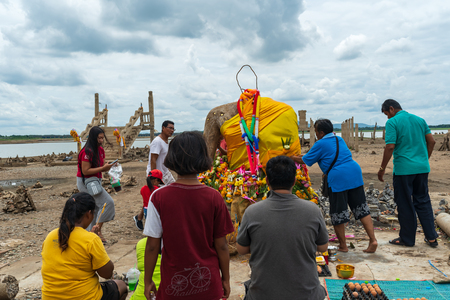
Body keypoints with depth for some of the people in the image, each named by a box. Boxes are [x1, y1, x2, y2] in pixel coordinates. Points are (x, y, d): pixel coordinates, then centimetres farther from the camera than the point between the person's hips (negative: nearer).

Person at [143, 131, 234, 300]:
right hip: (208, 284, 1)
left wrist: (148, 281, 5)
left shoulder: (159, 197, -14)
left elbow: (152, 245, -9)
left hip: (173, 285, 0)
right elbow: (221, 245, -6)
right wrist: (226, 278, 8)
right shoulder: (214, 197, -12)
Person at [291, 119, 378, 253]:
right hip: (355, 173, 7)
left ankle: (343, 246, 16)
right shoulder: (340, 139, 19)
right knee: (361, 208, 10)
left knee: (338, 213, 6)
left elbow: (305, 160, 5)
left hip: (338, 178, -7)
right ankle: (373, 239, 4)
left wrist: (292, 157, 22)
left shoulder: (320, 144, -1)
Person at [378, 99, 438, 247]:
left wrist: (382, 168, -10)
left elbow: (390, 146, -17)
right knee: (423, 201, 16)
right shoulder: (420, 120, 10)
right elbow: (431, 141, 11)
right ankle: (431, 237, 19)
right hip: (422, 168, 6)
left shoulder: (392, 122, -10)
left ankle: (407, 239, 15)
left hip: (403, 169, -6)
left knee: (405, 204, 5)